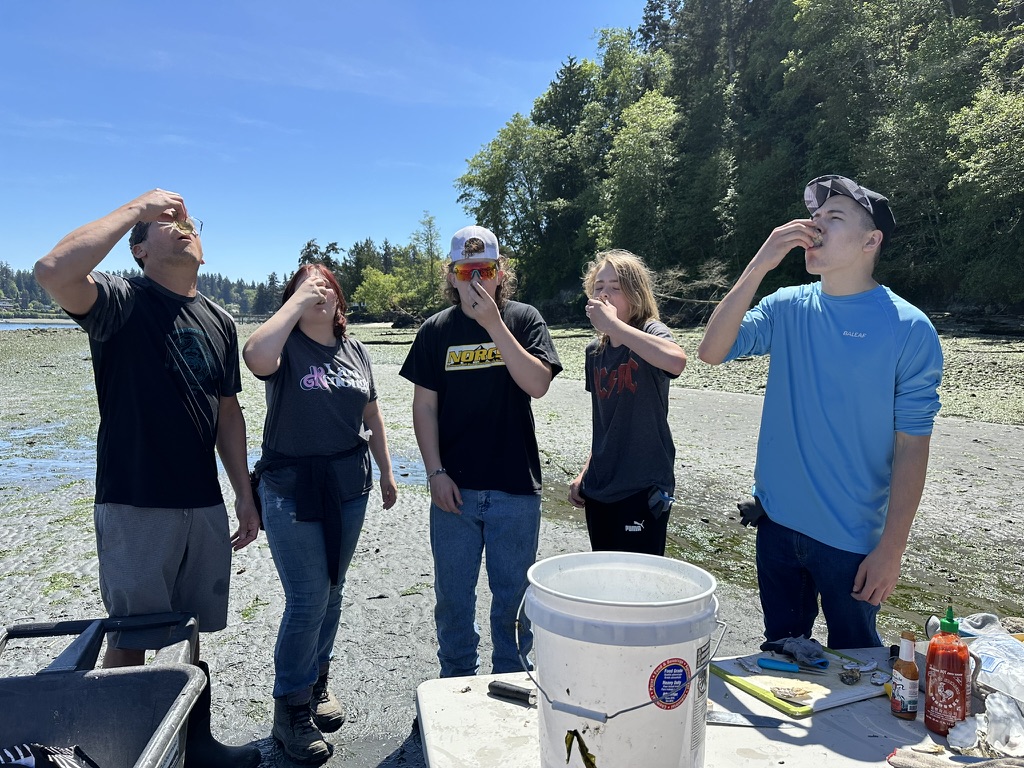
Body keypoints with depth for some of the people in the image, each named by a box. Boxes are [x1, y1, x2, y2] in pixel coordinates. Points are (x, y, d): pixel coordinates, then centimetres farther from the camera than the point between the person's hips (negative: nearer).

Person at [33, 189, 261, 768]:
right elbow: (54, 272, -29)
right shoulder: (122, 302, -7)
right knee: (130, 639, 8)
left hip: (205, 507, 6)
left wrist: (245, 496, 11)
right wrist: (136, 207, -18)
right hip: (135, 507, -5)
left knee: (194, 633, 17)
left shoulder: (220, 322, 10)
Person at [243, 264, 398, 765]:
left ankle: (317, 682, 36)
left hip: (349, 487, 6)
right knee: (307, 600, -3)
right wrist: (298, 300, -23)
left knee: (332, 592, 16)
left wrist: (386, 472, 16)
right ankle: (290, 709, 17)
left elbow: (371, 413, 15)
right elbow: (255, 357, -34)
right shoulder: (285, 347, -9)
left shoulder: (354, 350, 8)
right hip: (292, 491, -5)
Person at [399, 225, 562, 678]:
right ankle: (456, 684, 35)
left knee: (513, 596, 11)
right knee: (453, 595, 14)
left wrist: (494, 323, -20)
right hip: (454, 488, 2)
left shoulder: (523, 319, -1)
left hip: (515, 487, -1)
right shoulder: (437, 330, 3)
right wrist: (436, 473, -4)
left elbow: (538, 384, -15)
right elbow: (425, 406, 3)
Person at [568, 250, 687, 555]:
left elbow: (676, 361, -36)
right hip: (599, 490, 7)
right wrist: (586, 473, 15)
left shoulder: (650, 332, -11)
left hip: (643, 488, -7)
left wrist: (613, 324, -31)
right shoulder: (595, 351, 8)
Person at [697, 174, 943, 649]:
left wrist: (891, 549, -12)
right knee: (780, 653, 21)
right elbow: (711, 352, -13)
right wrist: (759, 265, -18)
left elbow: (911, 447, -11)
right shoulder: (787, 308, 0)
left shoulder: (908, 329, -11)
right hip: (777, 522, 4)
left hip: (851, 539, -3)